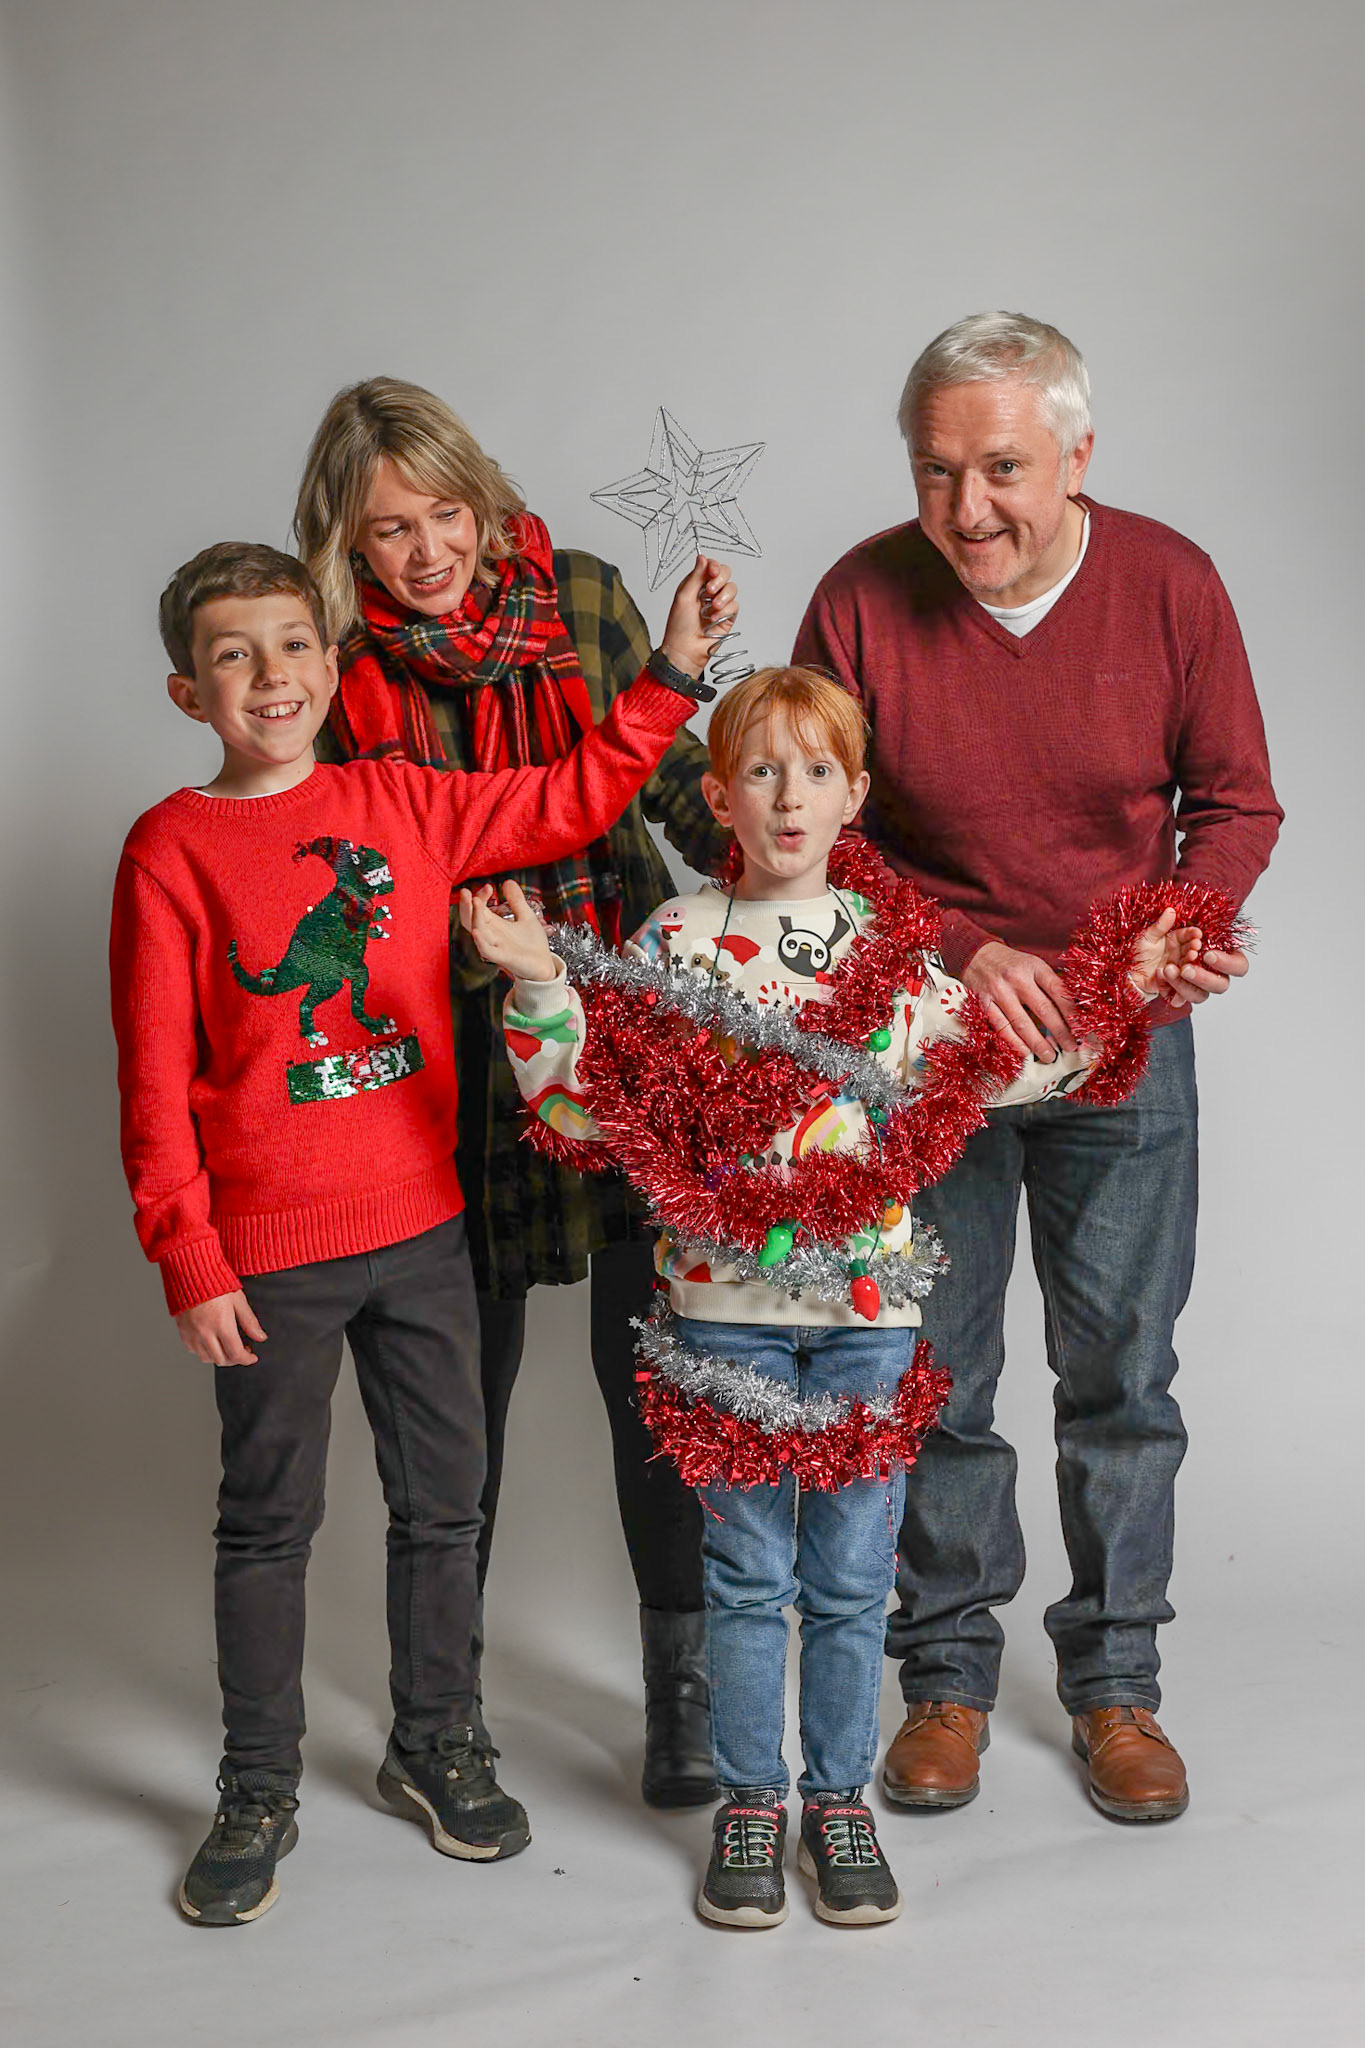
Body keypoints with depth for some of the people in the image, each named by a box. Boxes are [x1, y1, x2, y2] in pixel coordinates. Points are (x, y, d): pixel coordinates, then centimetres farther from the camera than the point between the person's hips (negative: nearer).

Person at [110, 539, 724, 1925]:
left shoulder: (402, 804, 2)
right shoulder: (172, 850, -8)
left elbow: (570, 804, 8)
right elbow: (154, 1081, -9)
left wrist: (671, 677, -1)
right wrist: (189, 1263, -11)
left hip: (420, 1226, 4)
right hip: (268, 1253, -3)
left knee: (443, 1498, 14)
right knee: (268, 1521, 9)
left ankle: (434, 1747, 33)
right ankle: (258, 1792, 26)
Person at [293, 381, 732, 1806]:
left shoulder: (582, 596, 0)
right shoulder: (338, 658, -2)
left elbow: (670, 778, 7)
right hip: (452, 1041, 0)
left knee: (644, 1346, 3)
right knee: (466, 1357, 11)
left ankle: (681, 1669, 19)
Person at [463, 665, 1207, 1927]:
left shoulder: (901, 939, 4)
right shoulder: (678, 939, 0)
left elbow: (980, 1077, 7)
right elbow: (587, 1109, -1)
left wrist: (1117, 1002, 4)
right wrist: (539, 984, -13)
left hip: (869, 1301, 1)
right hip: (725, 1301, -1)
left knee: (852, 1574, 10)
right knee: (748, 1573, 10)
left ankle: (840, 1797, 27)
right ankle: (749, 1799, 26)